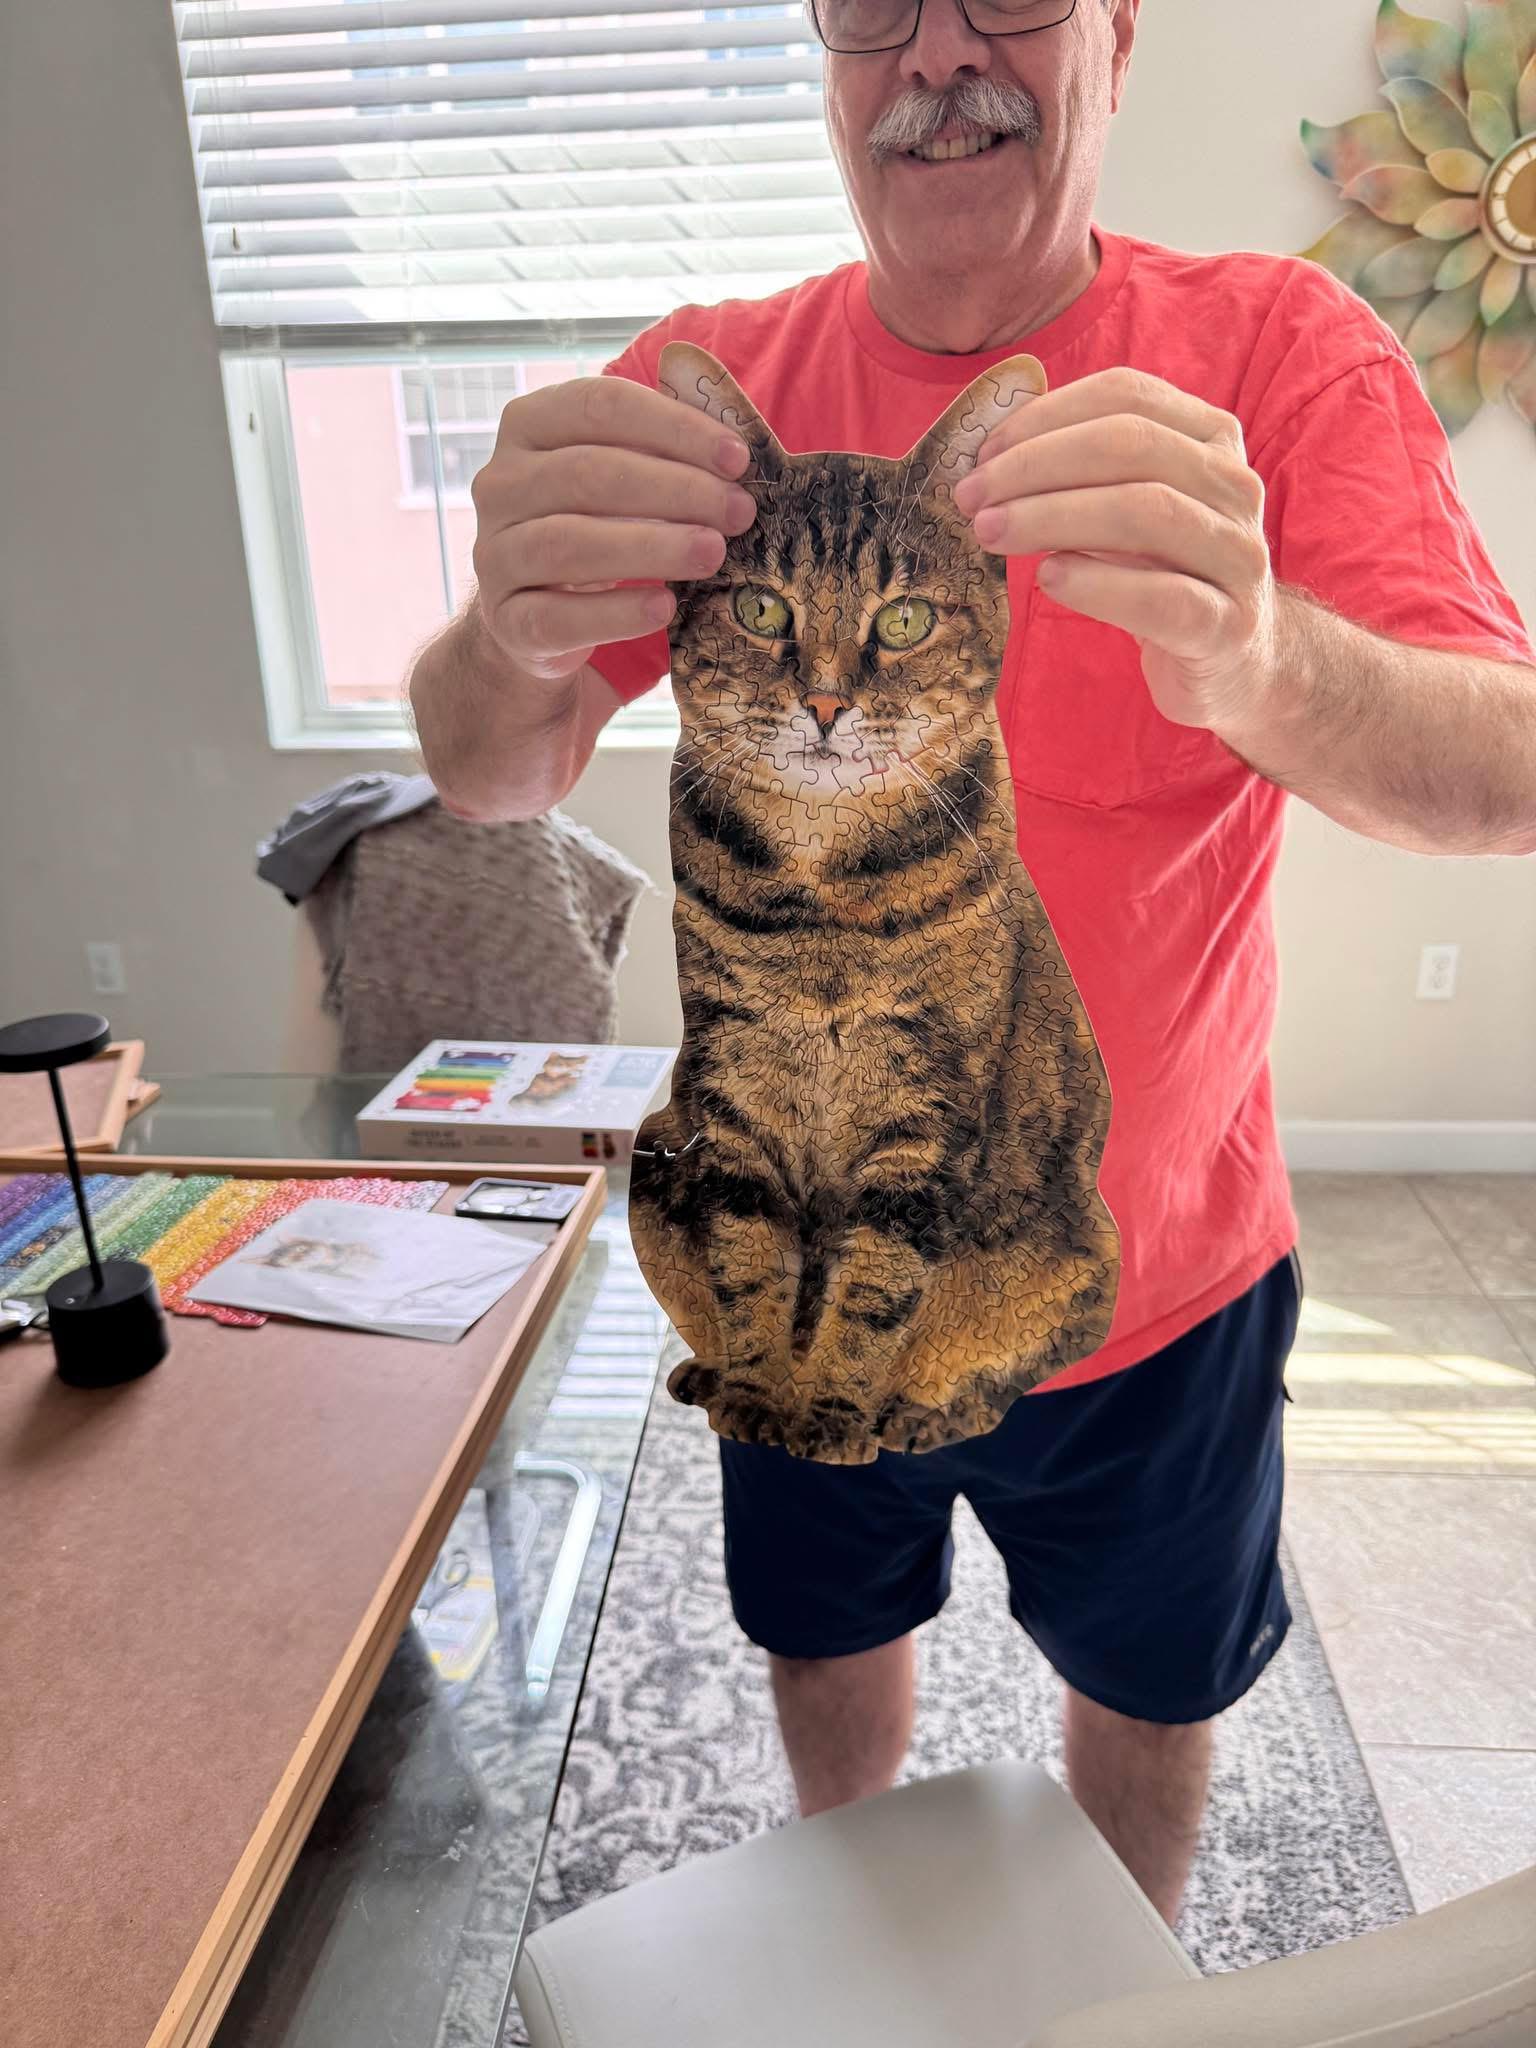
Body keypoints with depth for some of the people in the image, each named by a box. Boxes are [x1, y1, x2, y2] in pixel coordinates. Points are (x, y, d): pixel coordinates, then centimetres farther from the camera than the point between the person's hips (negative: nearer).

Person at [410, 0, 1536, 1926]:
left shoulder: (1275, 347, -11)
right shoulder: (710, 382, -7)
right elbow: (485, 777, -14)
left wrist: (1266, 667, -44)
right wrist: (518, 638, -38)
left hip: (1150, 1260, 0)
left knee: (1150, 1688, 23)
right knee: (829, 1638, 25)